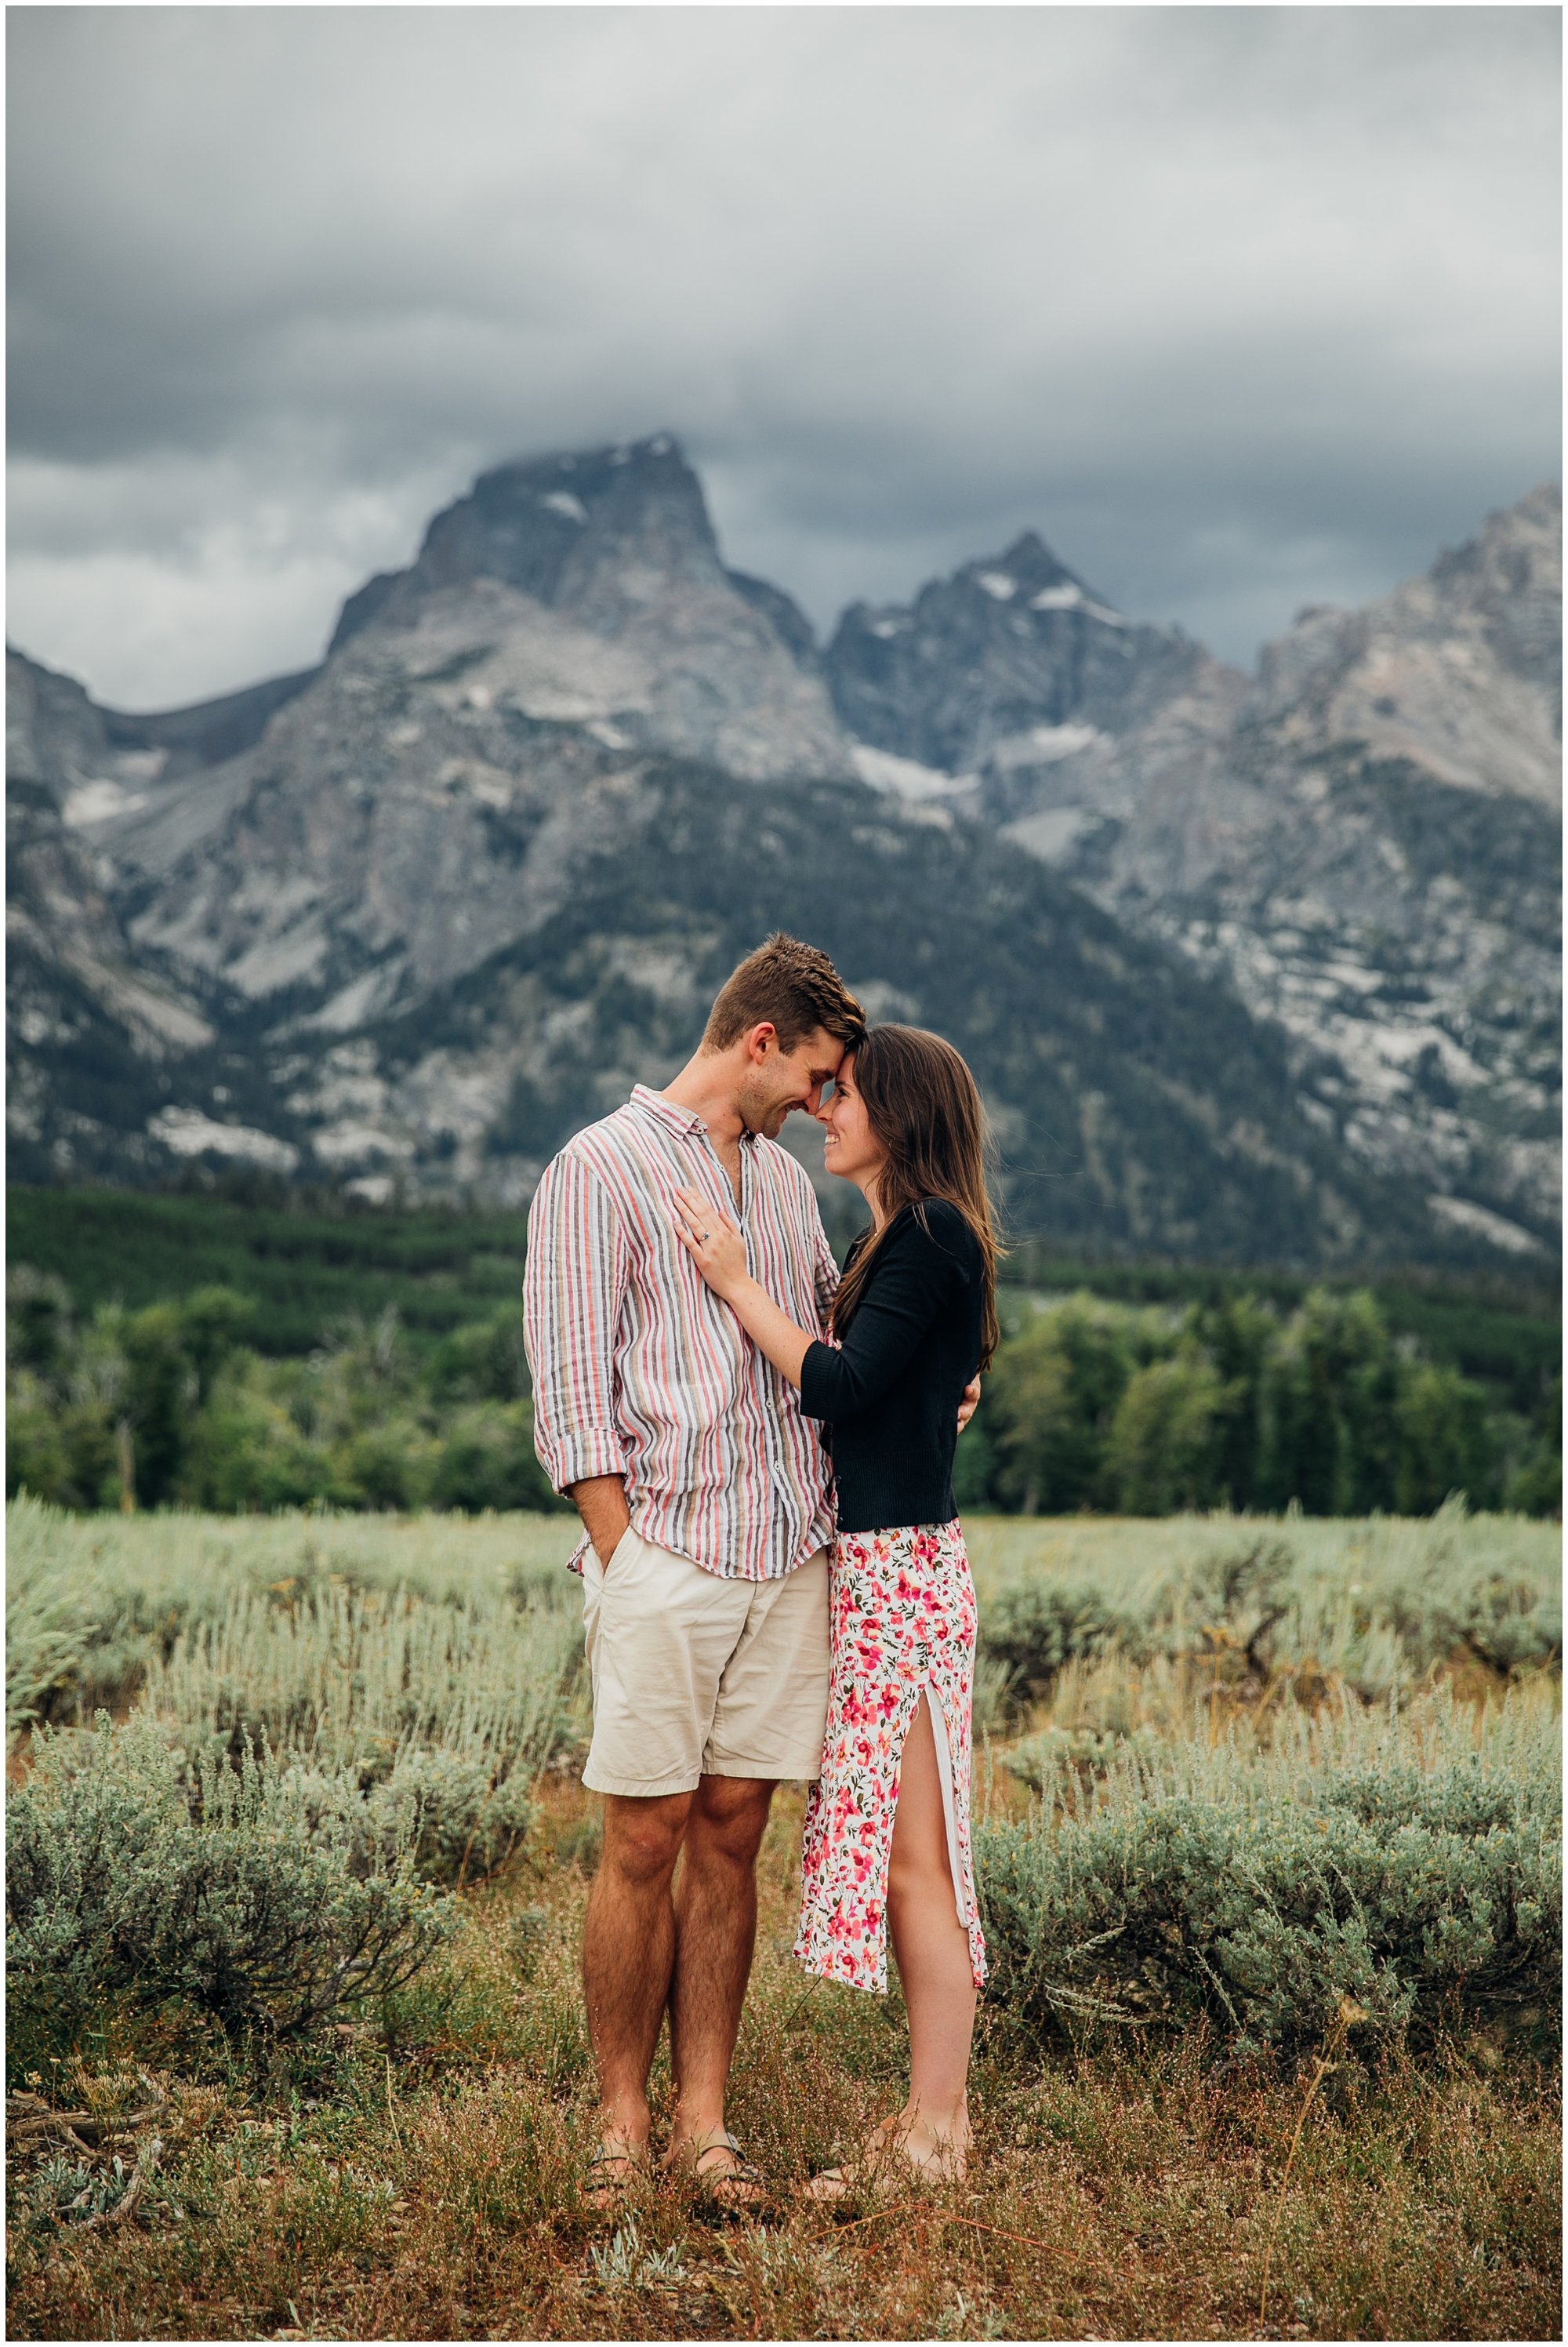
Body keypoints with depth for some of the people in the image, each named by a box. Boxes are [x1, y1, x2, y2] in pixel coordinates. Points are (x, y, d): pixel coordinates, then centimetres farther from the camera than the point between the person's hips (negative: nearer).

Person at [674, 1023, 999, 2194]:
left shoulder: (932, 1232, -12)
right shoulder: (896, 1238, 18)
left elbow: (839, 1386, -18)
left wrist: (740, 1283, -12)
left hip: (902, 1572, -10)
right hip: (874, 1568, 10)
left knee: (913, 1858, -5)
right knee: (898, 1854, 12)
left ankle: (935, 2137, 2)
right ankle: (933, 2112, 19)